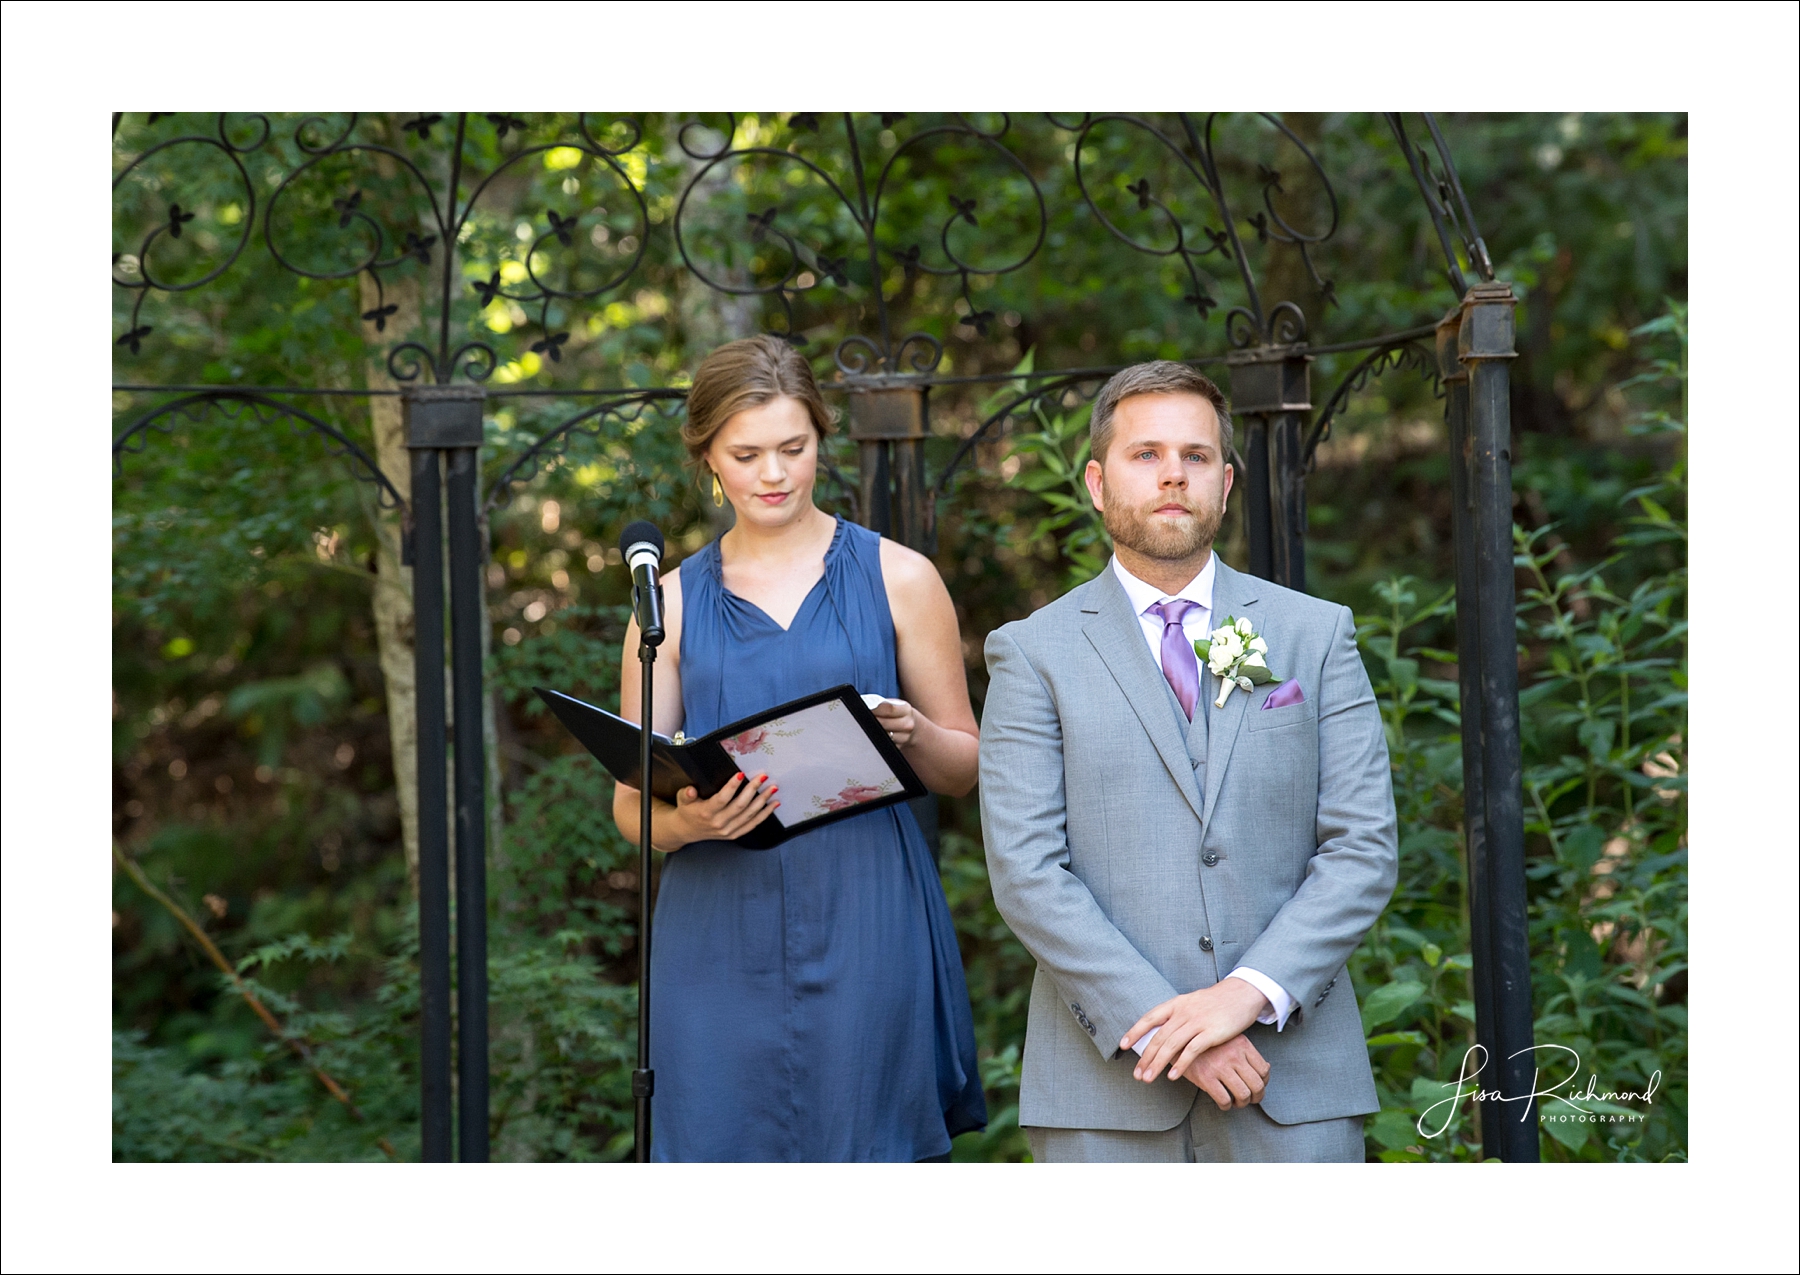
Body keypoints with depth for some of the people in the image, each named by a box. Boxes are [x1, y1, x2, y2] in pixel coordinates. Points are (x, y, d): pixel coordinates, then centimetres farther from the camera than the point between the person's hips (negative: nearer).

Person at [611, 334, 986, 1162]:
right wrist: (687, 819, -14)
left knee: (868, 1150, -2)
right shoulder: (671, 605, 11)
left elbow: (964, 768, 10)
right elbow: (631, 807, 9)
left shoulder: (897, 580, 8)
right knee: (723, 1153, -1)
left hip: (866, 935, -1)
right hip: (719, 945, 1)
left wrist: (910, 734, -12)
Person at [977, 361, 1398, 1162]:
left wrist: (1252, 992, -12)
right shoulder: (1034, 654, 5)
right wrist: (1156, 1025, -14)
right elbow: (1026, 871, -5)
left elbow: (1364, 849, 1)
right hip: (1108, 1089, -1)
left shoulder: (1316, 636, 10)